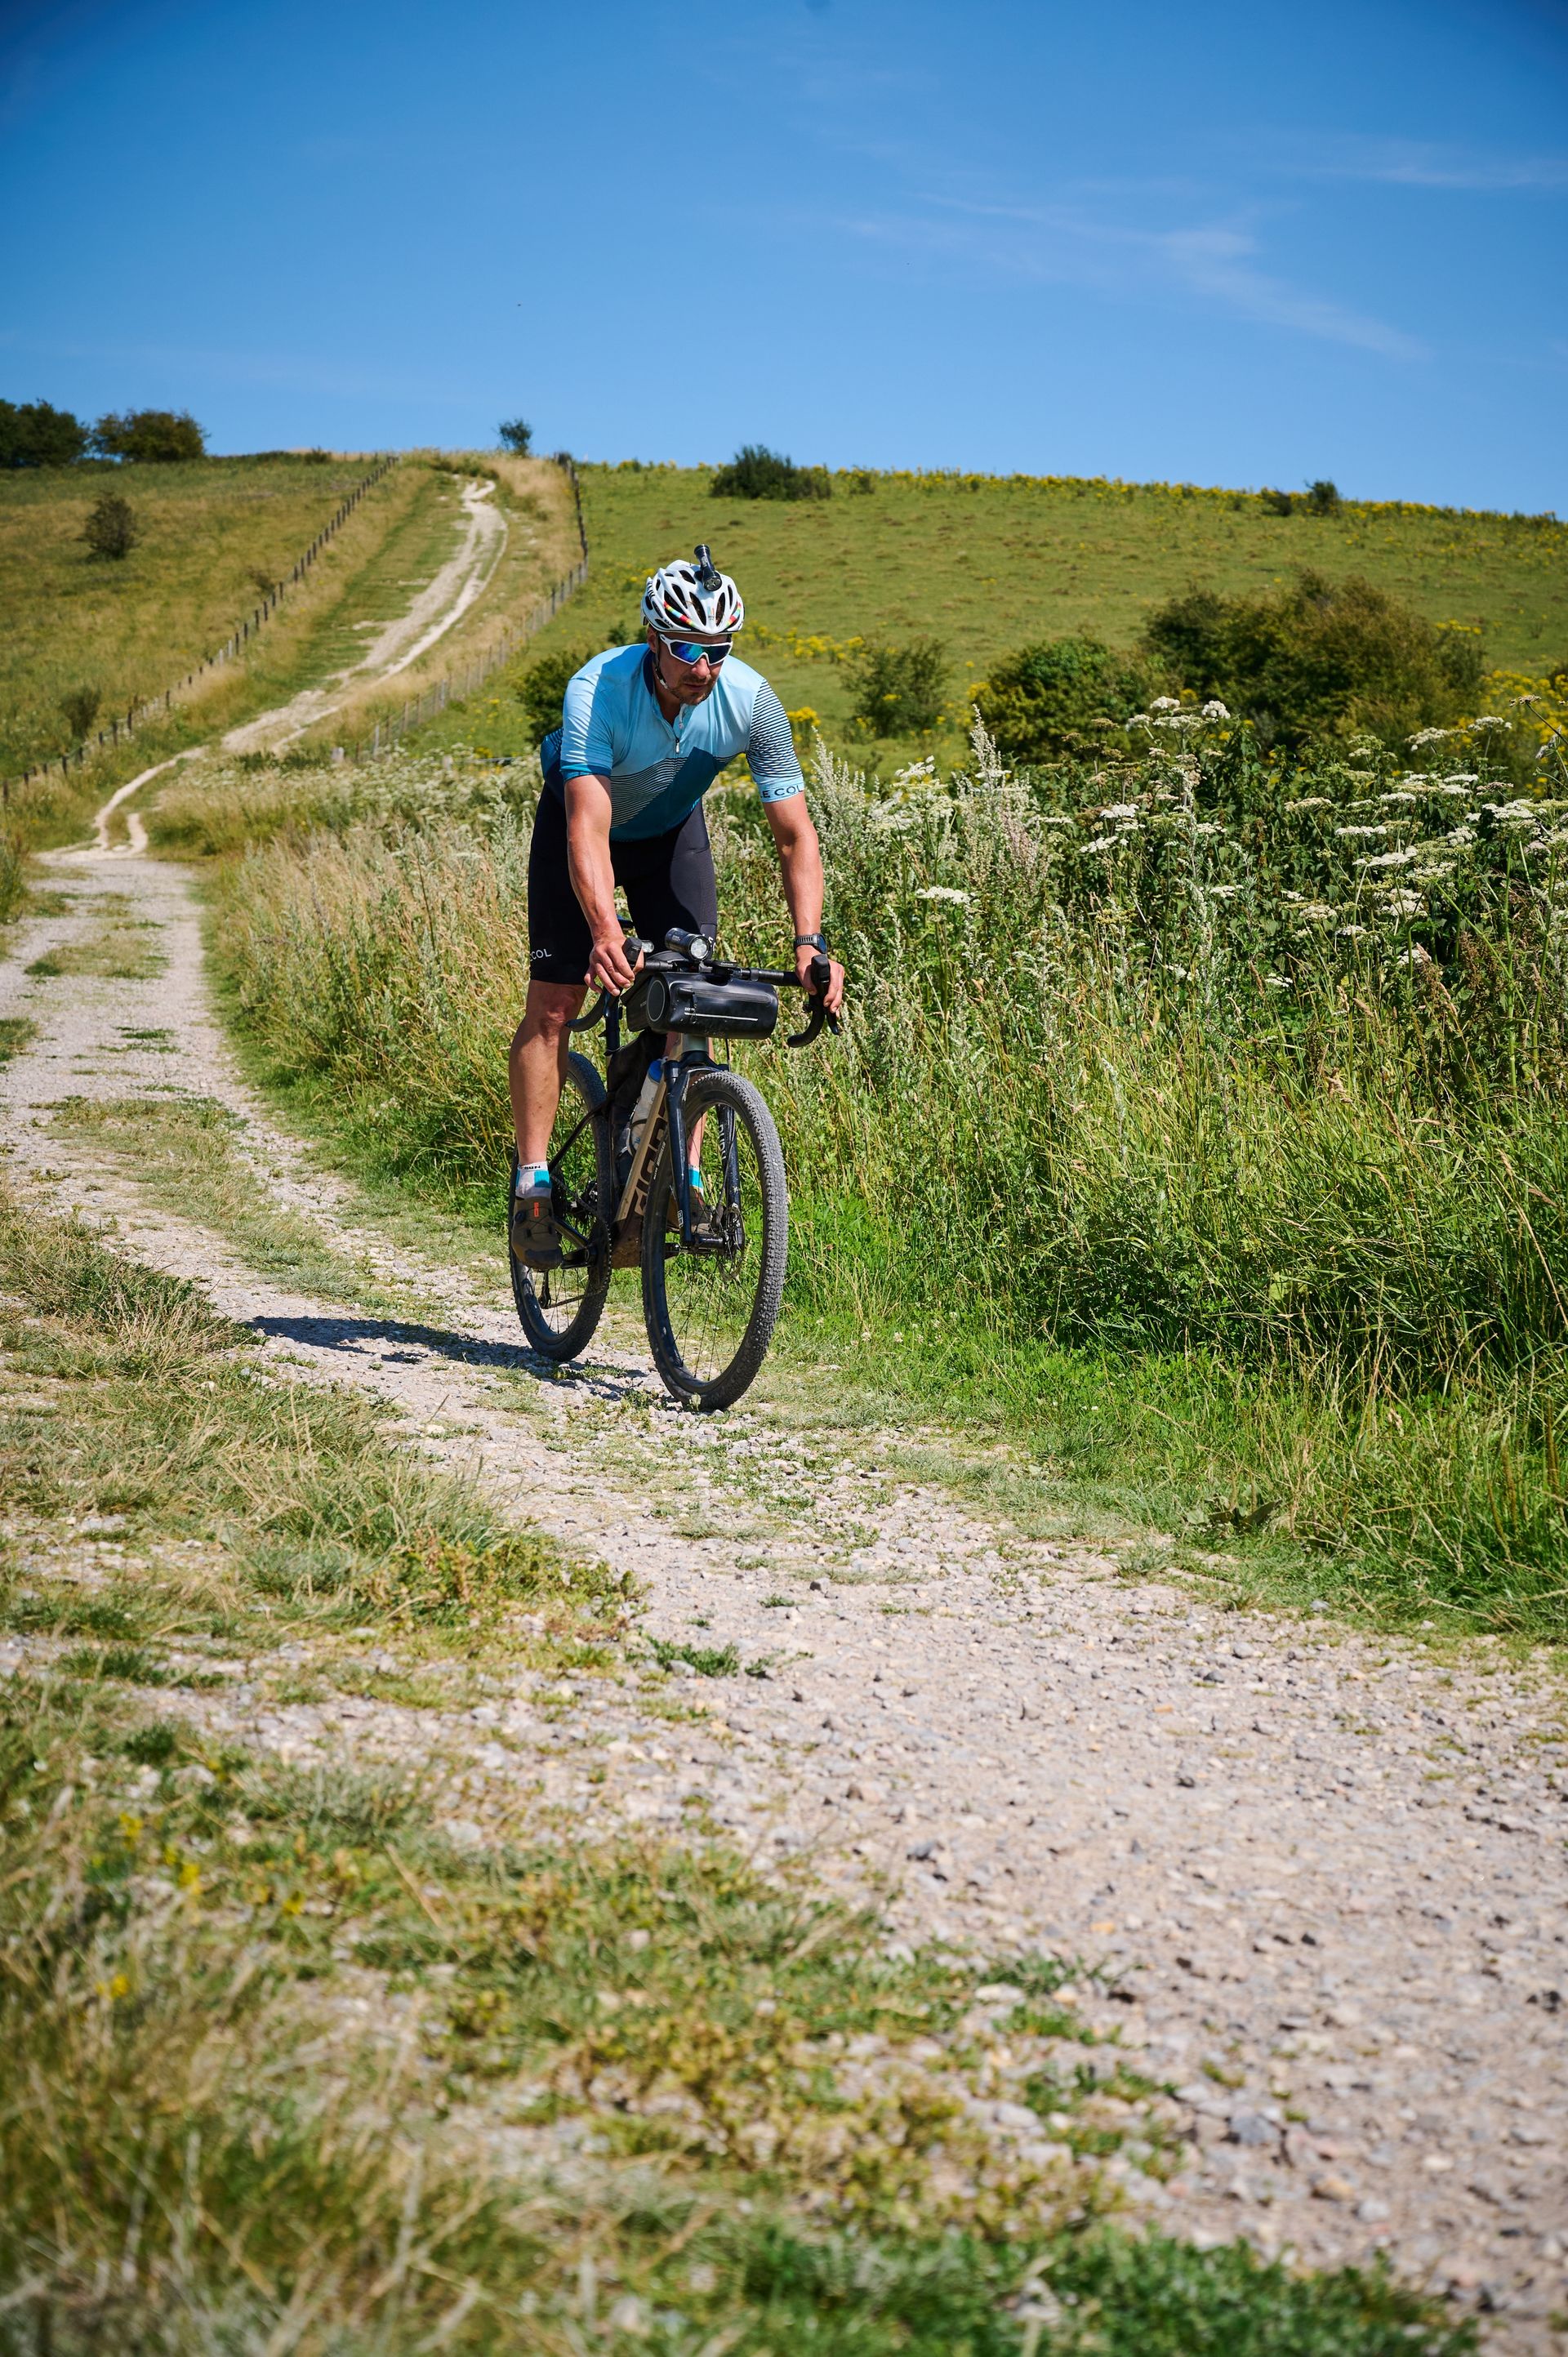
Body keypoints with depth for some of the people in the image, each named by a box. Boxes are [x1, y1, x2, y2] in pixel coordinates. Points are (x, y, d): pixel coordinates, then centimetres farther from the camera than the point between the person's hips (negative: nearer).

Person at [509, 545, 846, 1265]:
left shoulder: (751, 701, -30)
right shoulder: (597, 691, -38)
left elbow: (796, 834, -26)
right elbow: (588, 829, -46)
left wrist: (810, 941, -39)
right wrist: (605, 931, -61)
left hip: (673, 827, 2)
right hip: (584, 817, -2)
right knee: (553, 1006, -9)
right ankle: (533, 1185, -2)